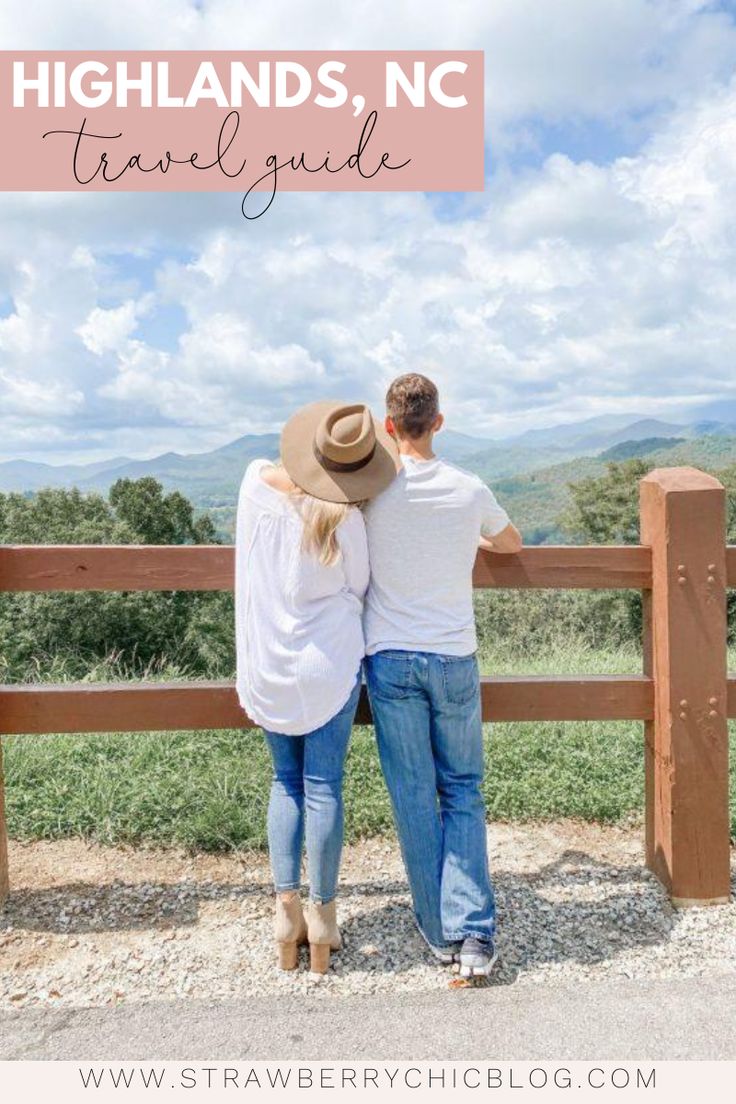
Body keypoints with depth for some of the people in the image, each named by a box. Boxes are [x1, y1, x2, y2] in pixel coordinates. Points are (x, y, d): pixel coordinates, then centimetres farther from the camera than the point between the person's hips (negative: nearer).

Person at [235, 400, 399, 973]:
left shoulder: (256, 480, -7)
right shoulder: (345, 518, -20)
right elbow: (358, 590, -4)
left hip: (265, 665, 5)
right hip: (328, 661, -4)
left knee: (286, 779, 18)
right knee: (324, 785, 7)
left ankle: (287, 910, 21)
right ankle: (322, 917, 20)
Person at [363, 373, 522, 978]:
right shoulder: (469, 490, -2)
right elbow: (512, 543, 17)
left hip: (390, 660, 0)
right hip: (455, 659, 1)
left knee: (414, 798, 9)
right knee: (463, 793, 13)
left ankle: (440, 933, 20)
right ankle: (474, 932, 8)